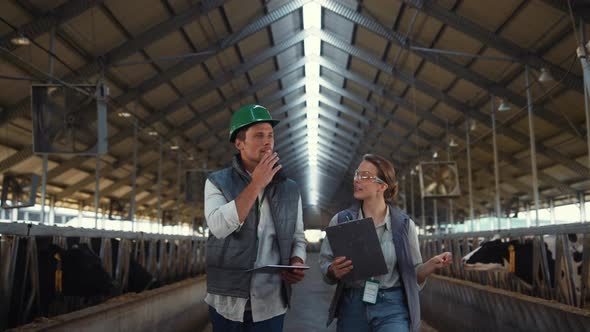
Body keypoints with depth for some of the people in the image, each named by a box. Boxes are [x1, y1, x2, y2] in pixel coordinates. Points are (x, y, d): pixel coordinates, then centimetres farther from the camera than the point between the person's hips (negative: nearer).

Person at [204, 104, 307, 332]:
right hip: (227, 301, -1)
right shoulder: (217, 182, -2)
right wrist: (257, 184, -18)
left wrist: (296, 263, -10)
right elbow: (219, 227, -19)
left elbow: (298, 238, 11)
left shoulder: (290, 190, 6)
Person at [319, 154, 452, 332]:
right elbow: (325, 264, 3)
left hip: (392, 308, -1)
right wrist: (333, 271, -19)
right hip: (352, 306, 2)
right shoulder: (341, 220, -1)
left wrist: (432, 265, -15)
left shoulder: (404, 224, -3)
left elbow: (413, 274, 4)